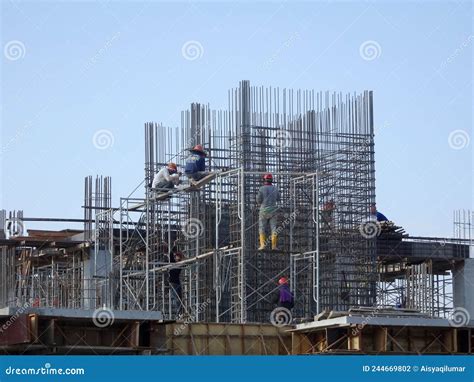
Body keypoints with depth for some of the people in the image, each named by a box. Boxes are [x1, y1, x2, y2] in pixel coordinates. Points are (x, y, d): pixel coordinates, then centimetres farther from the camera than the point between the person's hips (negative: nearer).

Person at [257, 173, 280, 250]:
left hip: (264, 210, -3)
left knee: (262, 228, 5)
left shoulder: (262, 189, -9)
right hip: (273, 211, 3)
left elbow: (258, 201, -7)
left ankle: (263, 244, -6)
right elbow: (278, 199, 13)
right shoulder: (275, 189, 2)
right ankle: (274, 245, 0)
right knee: (273, 228, 5)